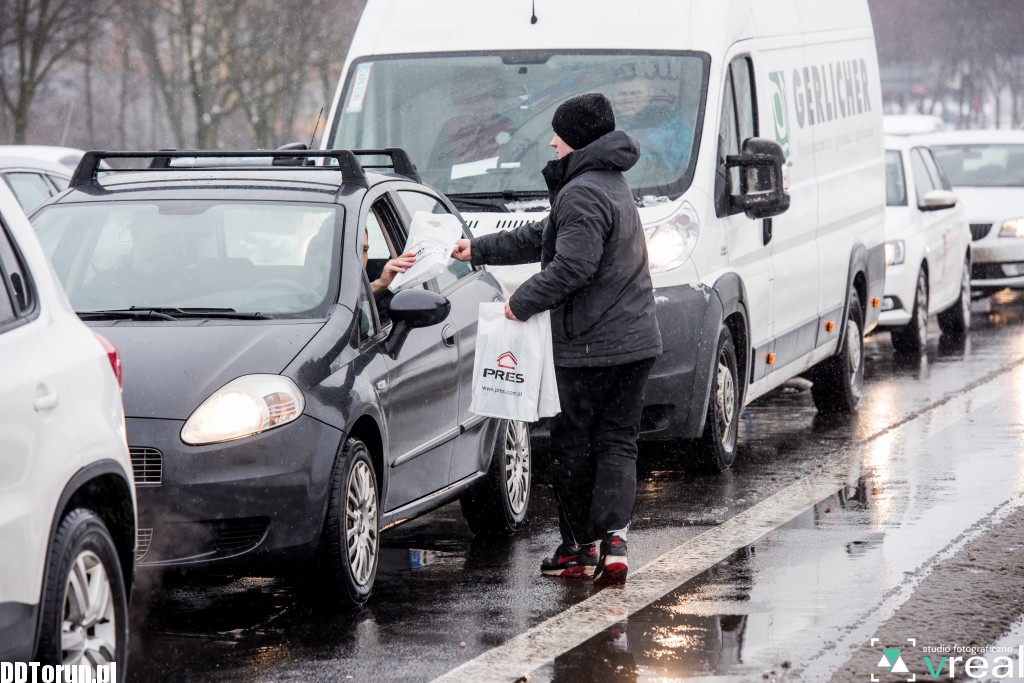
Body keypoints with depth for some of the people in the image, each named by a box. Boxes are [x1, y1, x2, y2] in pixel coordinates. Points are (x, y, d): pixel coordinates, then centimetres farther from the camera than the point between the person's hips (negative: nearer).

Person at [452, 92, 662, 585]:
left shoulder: (583, 194, -15)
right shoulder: (609, 185, 19)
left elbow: (573, 266, -25)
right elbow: (542, 237, 26)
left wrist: (523, 301, -13)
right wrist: (479, 250, 29)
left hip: (589, 348, -9)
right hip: (636, 341, 9)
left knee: (573, 443, 3)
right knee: (617, 442, 5)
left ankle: (578, 546, 10)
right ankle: (612, 542, -6)